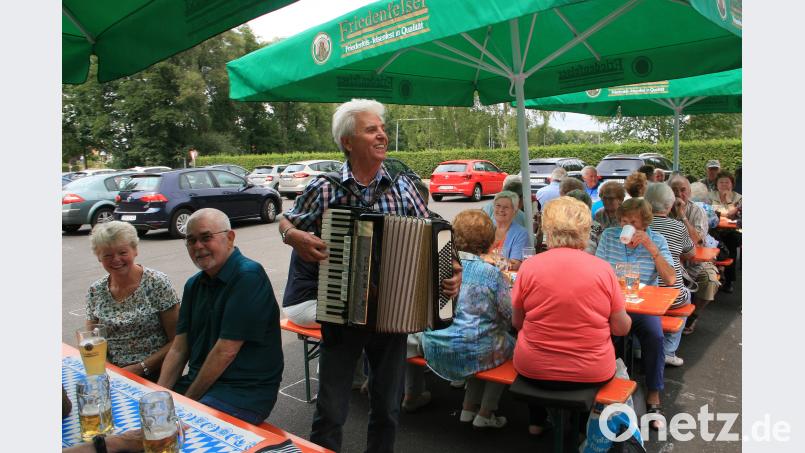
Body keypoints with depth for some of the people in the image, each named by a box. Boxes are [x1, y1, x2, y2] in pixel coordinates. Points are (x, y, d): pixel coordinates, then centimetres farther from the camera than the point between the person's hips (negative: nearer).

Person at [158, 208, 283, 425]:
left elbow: (226, 352, -19)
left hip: (245, 390, -8)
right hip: (199, 381, 8)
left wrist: (188, 400, -12)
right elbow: (179, 348, 9)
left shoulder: (248, 276, -17)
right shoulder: (194, 284, 11)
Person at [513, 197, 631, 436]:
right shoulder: (603, 268, -11)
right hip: (591, 373, 1)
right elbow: (622, 328, -3)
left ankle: (537, 421, 41)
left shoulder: (529, 266, -12)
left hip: (533, 370, 0)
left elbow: (517, 323, -1)